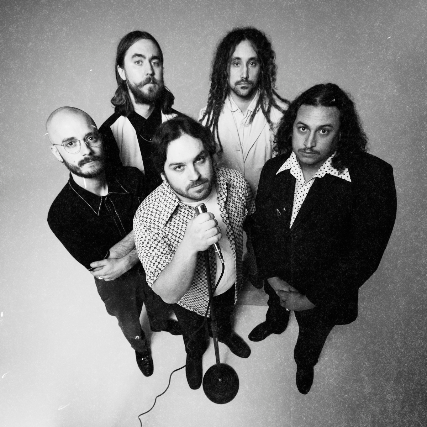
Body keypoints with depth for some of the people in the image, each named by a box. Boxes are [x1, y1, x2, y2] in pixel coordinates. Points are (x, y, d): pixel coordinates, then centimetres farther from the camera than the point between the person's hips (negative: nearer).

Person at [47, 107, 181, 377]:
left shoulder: (132, 178, -24)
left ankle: (161, 323, 67)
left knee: (160, 304, 32)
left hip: (152, 264, 2)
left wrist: (127, 261, -31)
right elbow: (100, 264, -27)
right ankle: (140, 345, 62)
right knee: (129, 322, 28)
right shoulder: (61, 214, -30)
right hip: (115, 282, -1)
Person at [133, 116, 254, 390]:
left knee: (226, 315, 37)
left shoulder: (235, 182, -28)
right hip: (190, 297, -2)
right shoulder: (148, 218, -38)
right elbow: (169, 294, -36)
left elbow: (251, 220, -5)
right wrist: (189, 246, -54)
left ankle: (226, 334, 74)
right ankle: (195, 353, 69)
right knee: (193, 334, 33)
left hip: (231, 282, 2)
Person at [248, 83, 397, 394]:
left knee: (313, 333, 29)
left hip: (325, 294, -2)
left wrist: (313, 297, -21)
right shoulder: (273, 170, -15)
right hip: (278, 281, 3)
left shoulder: (373, 177, -28)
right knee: (276, 306, 35)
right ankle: (275, 323, 73)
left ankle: (305, 362, 65)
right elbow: (262, 226, -5)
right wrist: (271, 275, -13)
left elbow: (365, 254, -25)